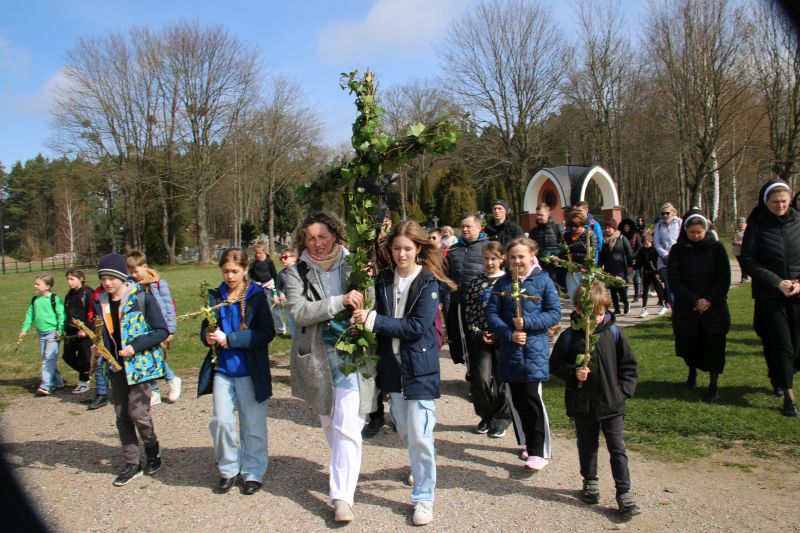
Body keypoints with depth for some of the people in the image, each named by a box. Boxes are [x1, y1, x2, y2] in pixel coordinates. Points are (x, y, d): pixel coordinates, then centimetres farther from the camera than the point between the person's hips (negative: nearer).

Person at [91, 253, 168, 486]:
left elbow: (162, 331, -10)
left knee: (138, 413, -8)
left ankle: (153, 452, 19)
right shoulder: (100, 302, 5)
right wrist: (96, 346, -3)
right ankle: (132, 463, 22)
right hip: (116, 366, 6)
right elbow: (102, 333, 18)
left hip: (141, 364, -6)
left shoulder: (142, 297, -12)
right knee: (121, 416, 9)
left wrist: (135, 346, -19)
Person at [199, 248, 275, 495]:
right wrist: (209, 336, -11)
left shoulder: (256, 296, -7)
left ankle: (253, 472, 23)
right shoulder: (215, 296, 5)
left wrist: (230, 339, -19)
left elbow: (267, 332, -14)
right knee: (221, 421, 2)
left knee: (253, 424, 7)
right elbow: (205, 329, 13)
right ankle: (229, 470, 23)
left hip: (250, 370, -3)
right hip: (222, 369, 3)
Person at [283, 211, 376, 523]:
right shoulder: (297, 273, 0)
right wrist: (340, 301, -24)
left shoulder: (353, 265, 0)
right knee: (330, 424, 19)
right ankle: (342, 470, 45)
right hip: (316, 357, 2)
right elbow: (298, 311, -15)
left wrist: (363, 310, -17)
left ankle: (341, 495, -1)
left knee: (347, 427, -9)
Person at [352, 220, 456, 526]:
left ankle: (423, 498, 12)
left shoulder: (428, 283, -11)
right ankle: (420, 469, 46)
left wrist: (373, 320, -24)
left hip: (420, 368, -5)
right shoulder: (384, 281, 4)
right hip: (393, 366, 5)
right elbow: (379, 320, 11)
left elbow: (417, 326, -21)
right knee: (403, 431, 19)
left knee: (420, 436, -3)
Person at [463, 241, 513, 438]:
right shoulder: (476, 282, 6)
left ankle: (500, 421, 20)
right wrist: (479, 333, -5)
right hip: (481, 338, 2)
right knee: (481, 379, -4)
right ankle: (485, 417, 18)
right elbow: (469, 312, 6)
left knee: (501, 379, 2)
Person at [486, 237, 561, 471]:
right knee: (518, 400, 10)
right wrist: (509, 334, -13)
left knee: (532, 397, -9)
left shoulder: (543, 281, -2)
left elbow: (554, 313, -4)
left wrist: (527, 322, -16)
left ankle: (539, 452, 1)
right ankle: (530, 441, 29)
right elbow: (491, 314, 2)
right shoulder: (502, 283, 5)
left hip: (535, 349, -3)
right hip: (510, 350, 4)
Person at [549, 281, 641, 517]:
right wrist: (573, 373, -16)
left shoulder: (613, 333, -5)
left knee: (617, 449, 3)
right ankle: (590, 483, 35)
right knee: (587, 446, 17)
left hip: (612, 404, 0)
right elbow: (555, 365, 1)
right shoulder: (569, 336, -8)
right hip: (582, 404, 0)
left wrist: (623, 390, -4)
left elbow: (629, 365, 3)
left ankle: (624, 493, 13)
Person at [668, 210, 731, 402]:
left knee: (713, 347, -2)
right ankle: (692, 372, 36)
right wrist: (694, 301, -13)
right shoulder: (678, 250, 0)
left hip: (714, 308, -1)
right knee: (689, 345, 8)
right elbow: (674, 280, -5)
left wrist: (709, 300, -14)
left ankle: (714, 385, 10)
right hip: (686, 309, 1)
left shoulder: (716, 248, 0)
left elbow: (724, 278, -2)